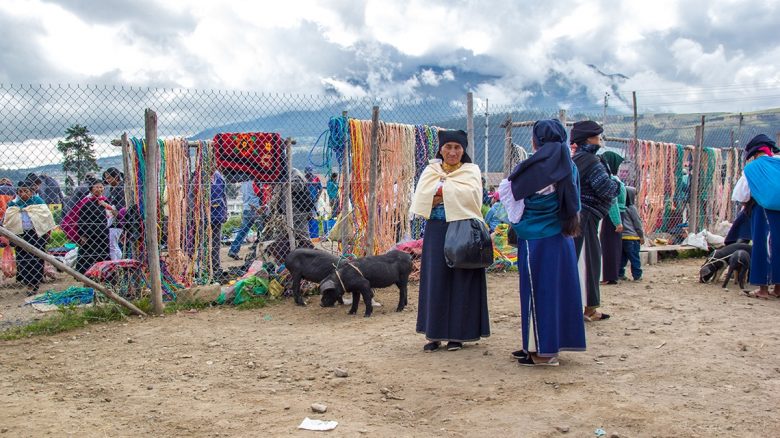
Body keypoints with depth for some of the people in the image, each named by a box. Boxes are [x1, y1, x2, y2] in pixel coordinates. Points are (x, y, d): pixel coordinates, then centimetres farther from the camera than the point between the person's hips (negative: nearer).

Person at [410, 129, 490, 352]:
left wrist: (442, 189, -8)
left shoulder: (471, 170, 5)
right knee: (435, 281, 2)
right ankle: (434, 333, 11)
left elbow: (471, 196, -14)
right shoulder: (430, 171, 10)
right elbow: (420, 199, -5)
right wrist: (454, 197, -13)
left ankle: (457, 334, 11)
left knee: (461, 282, 2)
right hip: (436, 232, 2)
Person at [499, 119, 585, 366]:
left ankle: (542, 351, 9)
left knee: (538, 291, 3)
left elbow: (505, 190, -2)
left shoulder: (533, 169, -15)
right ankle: (554, 343, 23)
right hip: (562, 238, 7)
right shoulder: (569, 167, 4)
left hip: (536, 240, -6)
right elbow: (575, 206, 14)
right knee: (558, 289, 13)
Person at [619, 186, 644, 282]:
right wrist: (641, 236, 3)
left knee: (622, 257, 11)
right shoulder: (632, 208, -10)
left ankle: (620, 274, 12)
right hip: (632, 237, -6)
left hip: (621, 237, 6)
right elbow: (637, 223, -6)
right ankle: (637, 275, 1)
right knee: (634, 257, -1)